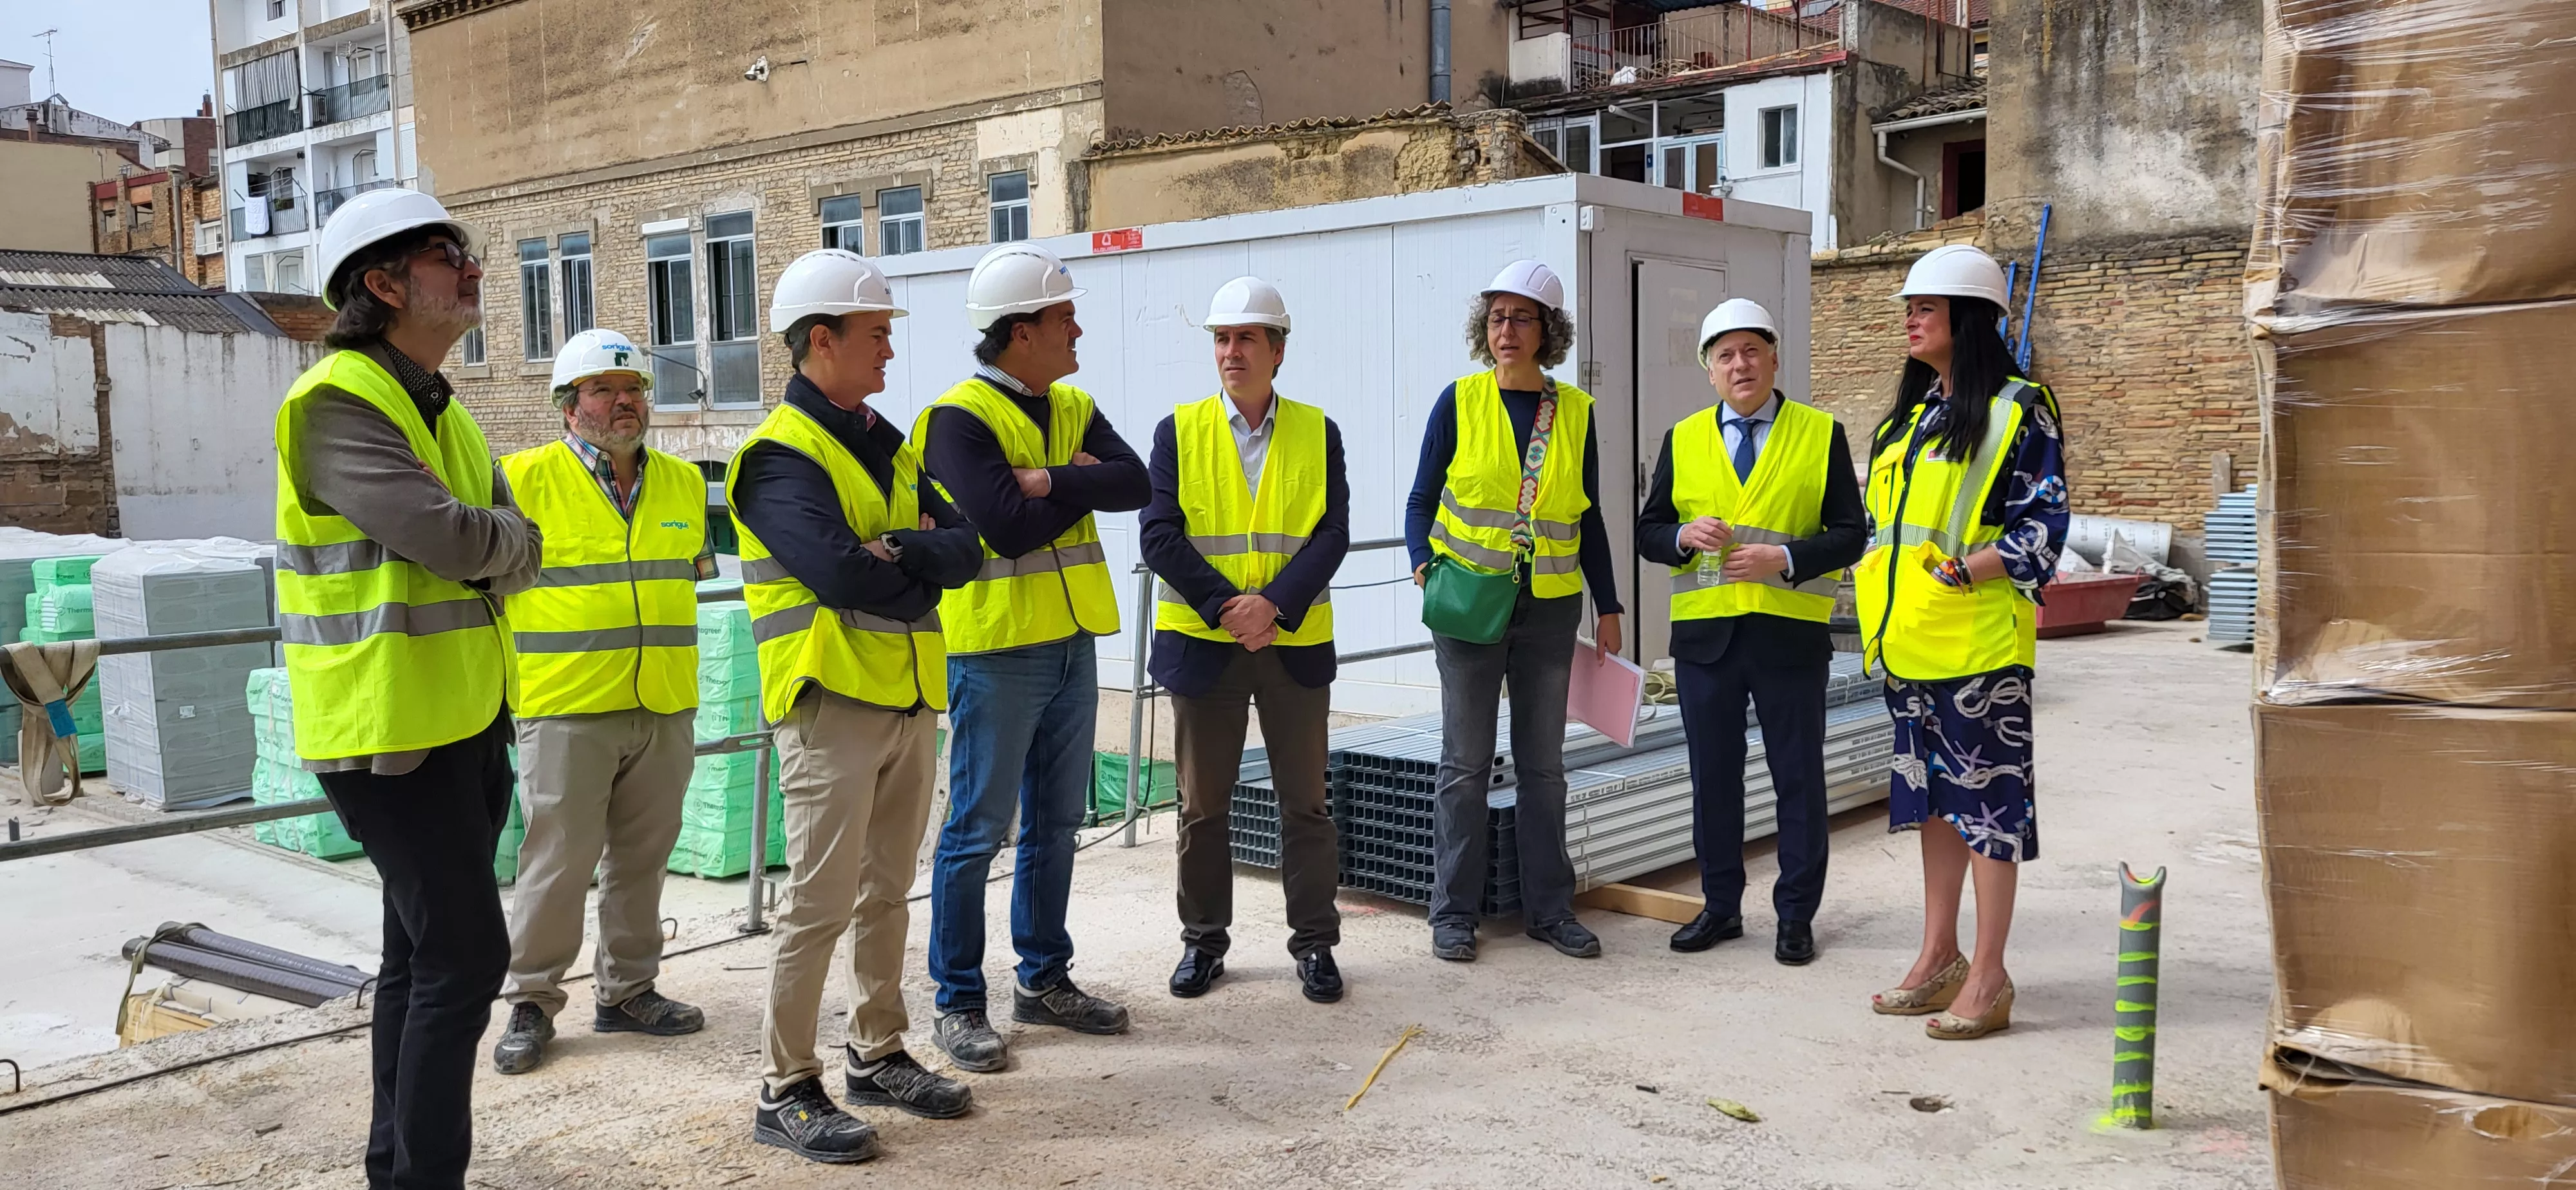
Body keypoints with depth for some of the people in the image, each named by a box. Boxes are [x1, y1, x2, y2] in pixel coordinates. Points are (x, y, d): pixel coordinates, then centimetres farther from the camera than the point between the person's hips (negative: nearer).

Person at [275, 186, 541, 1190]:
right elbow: (453, 540, -26)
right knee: (466, 956, -9)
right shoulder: (339, 403, -15)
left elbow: (517, 555, 9)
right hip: (389, 731, -9)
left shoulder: (442, 411, 15)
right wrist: (510, 539, -6)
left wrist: (480, 545, -11)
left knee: (423, 953, 16)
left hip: (463, 723, 9)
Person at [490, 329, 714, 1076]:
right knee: (556, 865, -1)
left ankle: (627, 991, 26)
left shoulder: (684, 483, 11)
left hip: (666, 710, 5)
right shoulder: (526, 480, -6)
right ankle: (530, 1003, 14)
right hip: (566, 709, -5)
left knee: (641, 860, 13)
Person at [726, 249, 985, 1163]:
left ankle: (877, 1055, 29)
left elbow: (965, 548, 5)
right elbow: (844, 574, -25)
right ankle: (785, 1092, 8)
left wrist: (902, 552, -15)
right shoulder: (781, 456, -11)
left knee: (887, 891, 16)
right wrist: (922, 559, -7)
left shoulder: (887, 446, 15)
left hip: (911, 701, 8)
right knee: (821, 904, -3)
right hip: (833, 703, -8)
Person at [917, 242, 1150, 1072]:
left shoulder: (1072, 409, 10)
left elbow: (1135, 484, -5)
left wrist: (1052, 481, -19)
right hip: (996, 651, -8)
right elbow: (1010, 527, -23)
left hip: (1070, 644, 8)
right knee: (977, 829, 0)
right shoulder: (959, 418, -13)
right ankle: (958, 1004, 10)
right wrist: (1083, 480, -9)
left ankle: (1044, 980, 28)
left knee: (1055, 823, 15)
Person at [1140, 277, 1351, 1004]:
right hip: (1202, 643, 0)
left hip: (1295, 645, 0)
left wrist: (1275, 606, -17)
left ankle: (1314, 943, 17)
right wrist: (1224, 608, -15)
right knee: (1203, 805, 8)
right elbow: (1159, 535, -6)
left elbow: (1332, 535, -4)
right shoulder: (1180, 431, 3)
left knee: (1305, 802, 6)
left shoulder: (1318, 433, 5)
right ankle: (1203, 941, 22)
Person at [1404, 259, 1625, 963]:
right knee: (1465, 762, 2)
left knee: (1544, 763, 9)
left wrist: (1608, 607, 9)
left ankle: (1549, 908, 19)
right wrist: (1424, 563, -16)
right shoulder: (1459, 402, -1)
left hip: (1550, 608, 2)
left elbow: (1589, 520, 10)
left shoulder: (1575, 411, 5)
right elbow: (1423, 500, 2)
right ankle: (1455, 912, 11)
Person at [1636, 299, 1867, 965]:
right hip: (1704, 632, 2)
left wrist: (1785, 558, -16)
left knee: (1798, 778, 4)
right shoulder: (1683, 440, 10)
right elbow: (1649, 533, 11)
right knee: (1713, 776, 9)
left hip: (1791, 633, -2)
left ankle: (1796, 915, 16)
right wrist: (1685, 538, -11)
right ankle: (1720, 906, 22)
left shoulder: (1822, 435, 3)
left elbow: (1850, 534, 0)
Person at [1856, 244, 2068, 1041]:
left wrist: (1964, 571, -21)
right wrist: (1882, 606, 10)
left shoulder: (2017, 407, -6)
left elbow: (2044, 525, -11)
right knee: (1931, 793, 13)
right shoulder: (1911, 414, 17)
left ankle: (1988, 978, 6)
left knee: (1987, 796, -2)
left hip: (1979, 640, -8)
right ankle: (1939, 959, 23)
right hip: (1908, 641, 8)